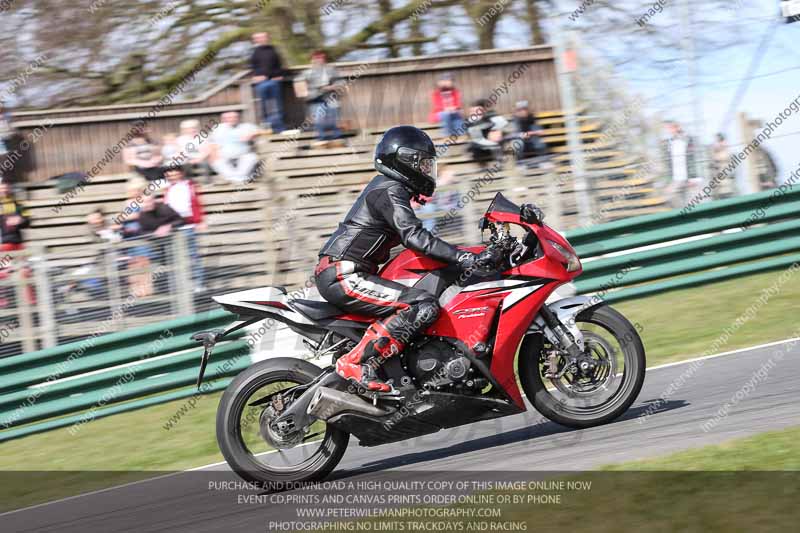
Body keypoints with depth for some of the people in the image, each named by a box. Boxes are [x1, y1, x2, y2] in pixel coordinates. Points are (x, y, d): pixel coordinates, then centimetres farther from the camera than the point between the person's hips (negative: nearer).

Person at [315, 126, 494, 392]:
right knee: (423, 306, -22)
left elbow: (410, 237, 31)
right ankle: (355, 362, -28)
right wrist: (464, 258, -29)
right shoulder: (390, 191, -11)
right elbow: (414, 236, -25)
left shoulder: (385, 187, 21)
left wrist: (463, 256, 30)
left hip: (337, 274, 11)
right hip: (344, 277, -11)